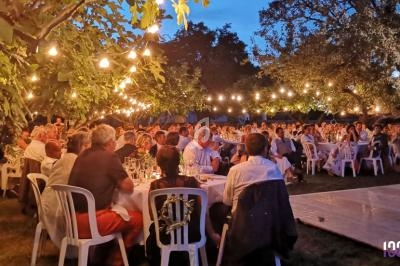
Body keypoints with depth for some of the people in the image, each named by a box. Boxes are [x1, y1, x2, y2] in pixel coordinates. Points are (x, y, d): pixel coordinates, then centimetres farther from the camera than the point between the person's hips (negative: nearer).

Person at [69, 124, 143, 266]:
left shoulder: (83, 155, 10)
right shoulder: (110, 158, -11)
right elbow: (129, 188, -6)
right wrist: (117, 182, 12)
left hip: (73, 219, 8)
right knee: (138, 218, 7)